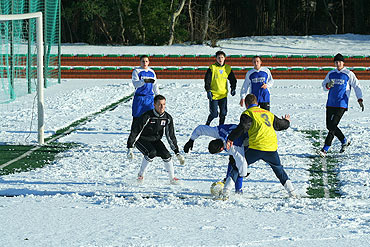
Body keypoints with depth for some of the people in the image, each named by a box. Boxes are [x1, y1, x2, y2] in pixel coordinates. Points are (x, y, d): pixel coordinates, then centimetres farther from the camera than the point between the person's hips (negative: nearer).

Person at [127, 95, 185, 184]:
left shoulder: (168, 118, -10)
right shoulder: (147, 116, -25)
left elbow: (171, 136, -1)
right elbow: (135, 131, -22)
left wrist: (177, 153, -3)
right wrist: (130, 148, -26)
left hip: (155, 140, 4)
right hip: (141, 140, -4)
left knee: (166, 155, -18)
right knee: (151, 152, -31)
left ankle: (172, 178, -3)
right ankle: (141, 174, -13)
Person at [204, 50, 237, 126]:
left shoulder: (227, 68, 7)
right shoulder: (212, 68, -5)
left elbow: (232, 79, 18)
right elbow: (207, 80, -6)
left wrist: (233, 89, 5)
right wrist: (208, 91, -13)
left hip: (223, 94, 3)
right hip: (214, 94, -3)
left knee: (223, 113, 0)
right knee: (214, 114, -5)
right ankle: (207, 125, 20)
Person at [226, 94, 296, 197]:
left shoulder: (248, 113, 5)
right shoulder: (268, 113, 23)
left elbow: (243, 127, -14)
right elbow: (282, 125, 33)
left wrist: (230, 139, -16)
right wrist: (287, 121, 57)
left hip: (256, 147, -4)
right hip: (272, 148, 4)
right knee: (278, 169, 25)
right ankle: (291, 191, 17)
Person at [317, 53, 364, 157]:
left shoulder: (349, 74, -1)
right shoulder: (331, 74, 11)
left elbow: (357, 86, 2)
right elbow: (324, 85, 13)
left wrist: (360, 100, -8)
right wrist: (328, 85, -12)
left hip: (341, 104, -6)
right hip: (330, 104, 6)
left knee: (332, 126, -13)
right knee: (329, 126, 8)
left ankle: (325, 149, -14)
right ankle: (344, 141, 30)